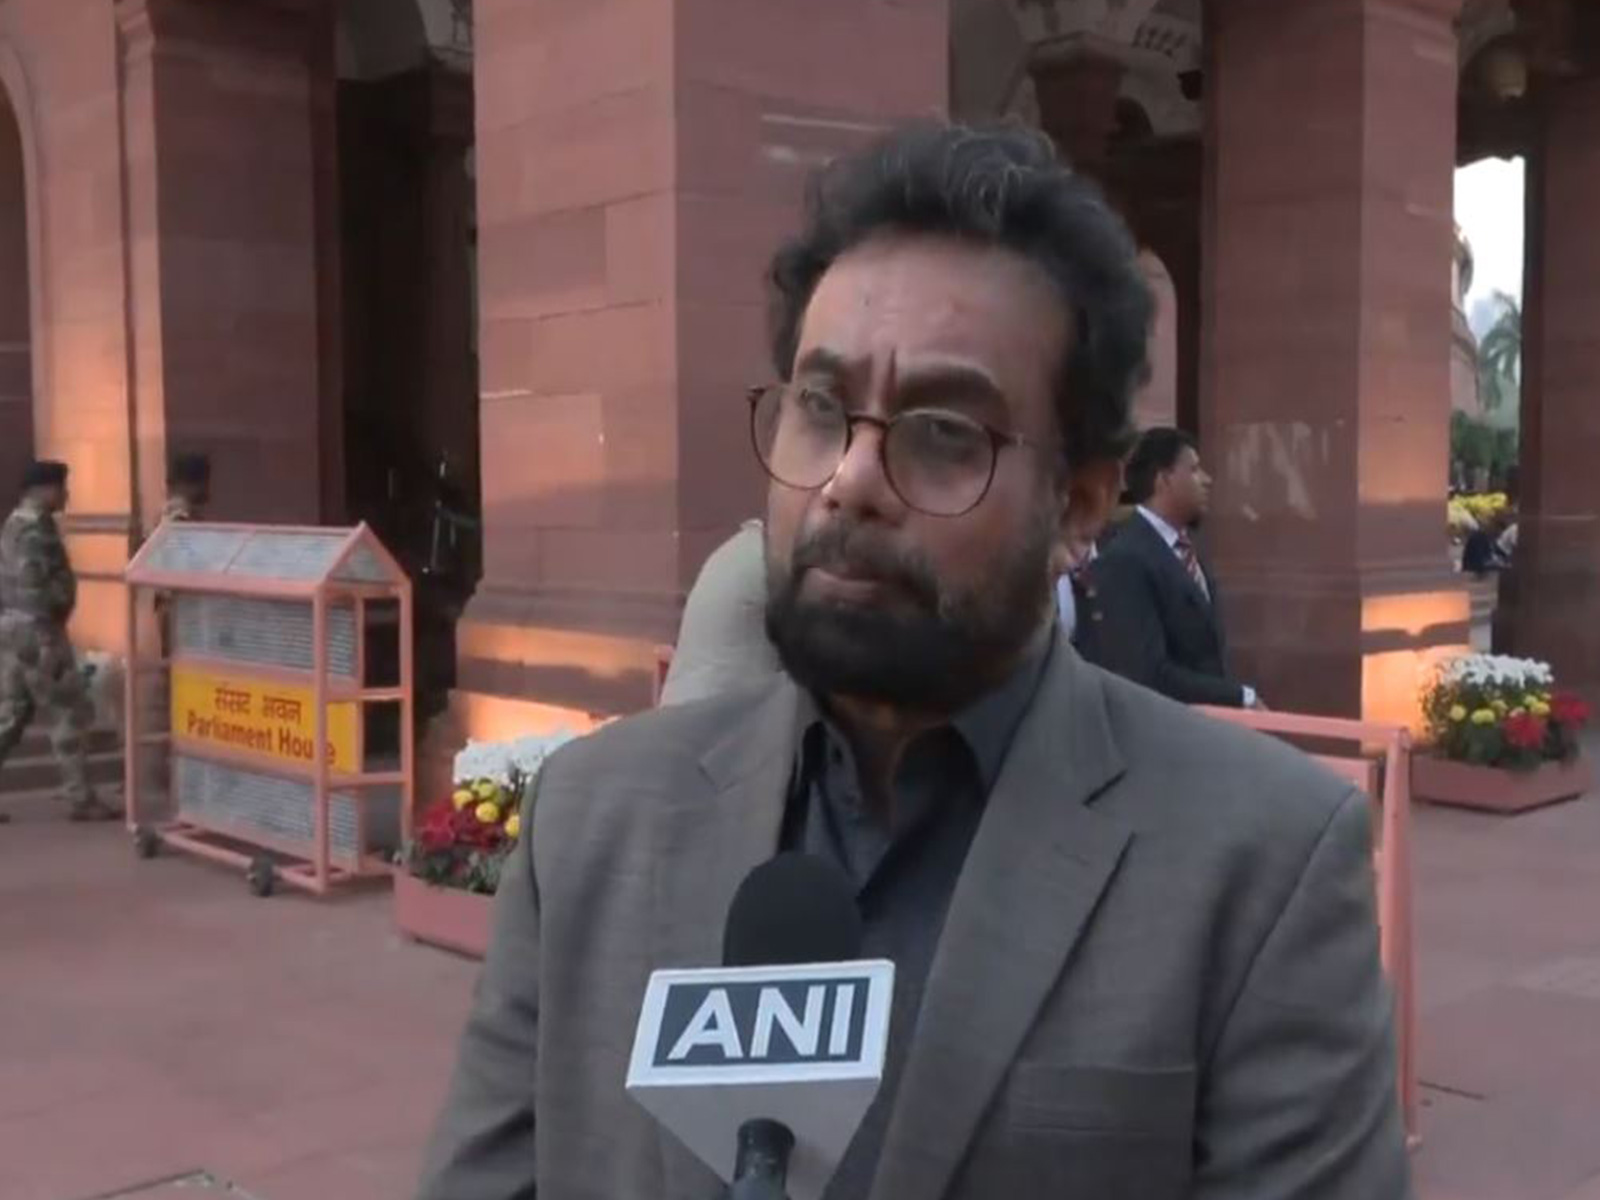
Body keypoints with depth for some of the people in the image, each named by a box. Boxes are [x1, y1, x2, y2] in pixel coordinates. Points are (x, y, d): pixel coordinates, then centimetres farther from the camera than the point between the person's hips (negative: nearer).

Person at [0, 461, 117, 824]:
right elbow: (32, 588, -21)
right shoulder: (35, 528, -15)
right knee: (67, 716, -3)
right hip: (33, 631, -10)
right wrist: (47, 641, -20)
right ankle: (81, 801, 2)